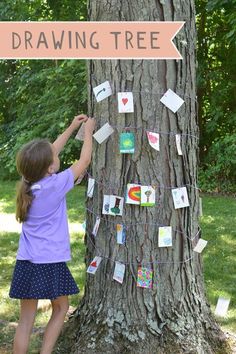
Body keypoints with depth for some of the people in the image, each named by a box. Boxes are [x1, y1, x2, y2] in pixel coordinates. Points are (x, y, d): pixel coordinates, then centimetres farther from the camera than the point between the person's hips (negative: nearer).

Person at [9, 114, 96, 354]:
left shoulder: (29, 181, 2)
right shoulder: (56, 184, -13)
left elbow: (50, 153, 16)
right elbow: (84, 161, -3)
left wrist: (71, 128, 22)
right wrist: (88, 132, 11)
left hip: (26, 262, 5)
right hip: (50, 262, -5)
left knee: (26, 317, 9)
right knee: (60, 309, 16)